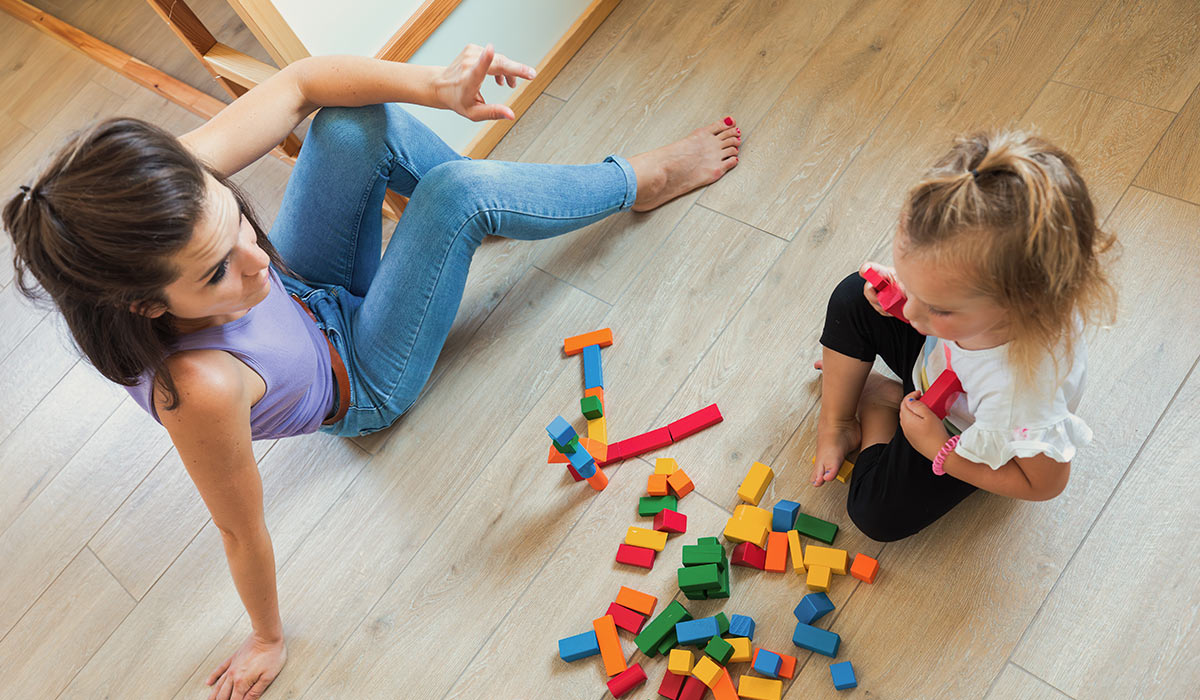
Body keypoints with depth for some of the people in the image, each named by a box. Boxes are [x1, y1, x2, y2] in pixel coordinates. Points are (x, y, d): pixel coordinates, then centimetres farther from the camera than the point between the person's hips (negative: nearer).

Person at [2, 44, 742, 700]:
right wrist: (269, 639, -10)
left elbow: (302, 83, -23)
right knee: (459, 195, -18)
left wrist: (437, 86, -37)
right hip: (362, 386, -5)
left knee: (362, 121, -16)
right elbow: (242, 532, -28)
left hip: (309, 295, 5)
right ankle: (637, 182, 13)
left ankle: (485, 197, 18)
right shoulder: (200, 388, -46)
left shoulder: (176, 191, -34)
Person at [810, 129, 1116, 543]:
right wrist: (901, 286, -27)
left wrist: (939, 451, -26)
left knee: (877, 515, -6)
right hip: (934, 358, 5)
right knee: (852, 298, -3)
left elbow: (1045, 484, -28)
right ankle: (836, 421, 16)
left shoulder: (1025, 394, -50)